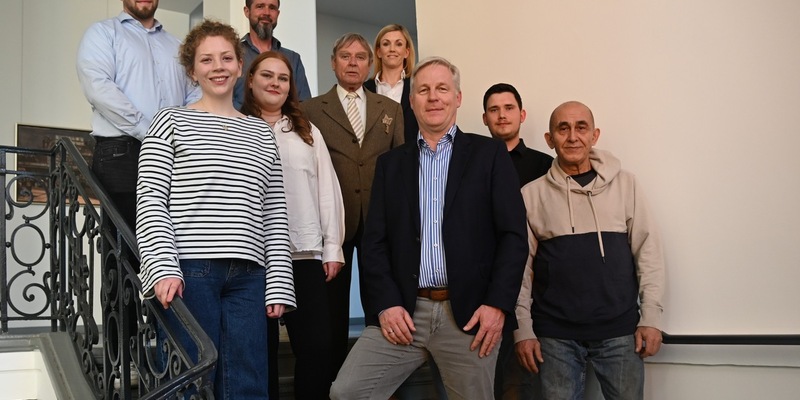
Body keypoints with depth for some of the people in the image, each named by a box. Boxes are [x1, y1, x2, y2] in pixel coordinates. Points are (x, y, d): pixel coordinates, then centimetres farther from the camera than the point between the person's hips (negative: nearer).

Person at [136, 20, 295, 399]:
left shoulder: (261, 132, 18)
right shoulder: (171, 120, 8)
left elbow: (275, 216, 14)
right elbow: (150, 201, 0)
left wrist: (278, 285, 5)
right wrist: (164, 268, -15)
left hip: (248, 276, 3)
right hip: (188, 271, -3)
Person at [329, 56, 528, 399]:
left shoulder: (490, 154, 5)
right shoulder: (390, 163, 13)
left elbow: (513, 235, 0)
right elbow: (375, 240, 8)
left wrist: (498, 305, -10)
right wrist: (386, 304, -5)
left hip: (471, 313, -2)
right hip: (403, 312, 2)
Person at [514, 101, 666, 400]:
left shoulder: (624, 184, 4)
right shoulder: (532, 194, 2)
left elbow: (648, 250, 4)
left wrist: (651, 317, -2)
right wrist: (523, 330, 0)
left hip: (620, 331, 1)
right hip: (555, 335, 0)